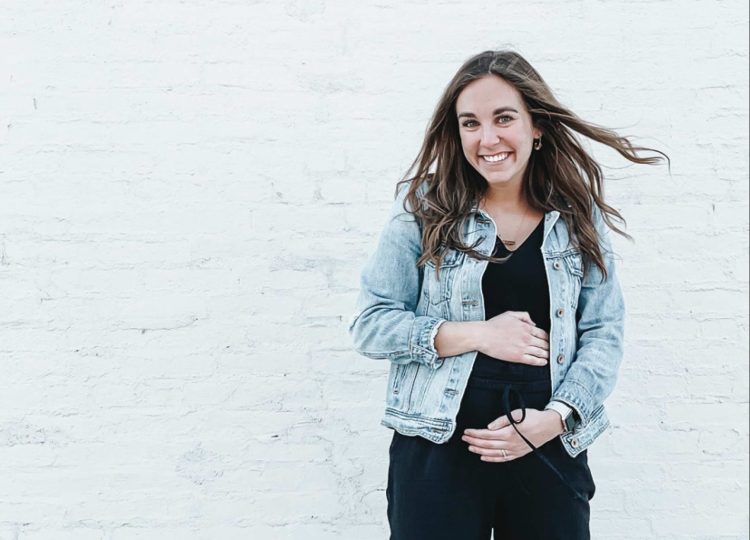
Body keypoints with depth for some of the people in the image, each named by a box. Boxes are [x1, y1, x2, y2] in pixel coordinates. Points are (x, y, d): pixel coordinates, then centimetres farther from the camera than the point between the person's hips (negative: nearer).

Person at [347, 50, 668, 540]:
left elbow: (605, 332, 1)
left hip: (552, 448, 2)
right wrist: (476, 335, -15)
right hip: (438, 445, -1)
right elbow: (370, 324, -4)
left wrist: (553, 419, -13)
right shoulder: (424, 207, -2)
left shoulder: (580, 215, 3)